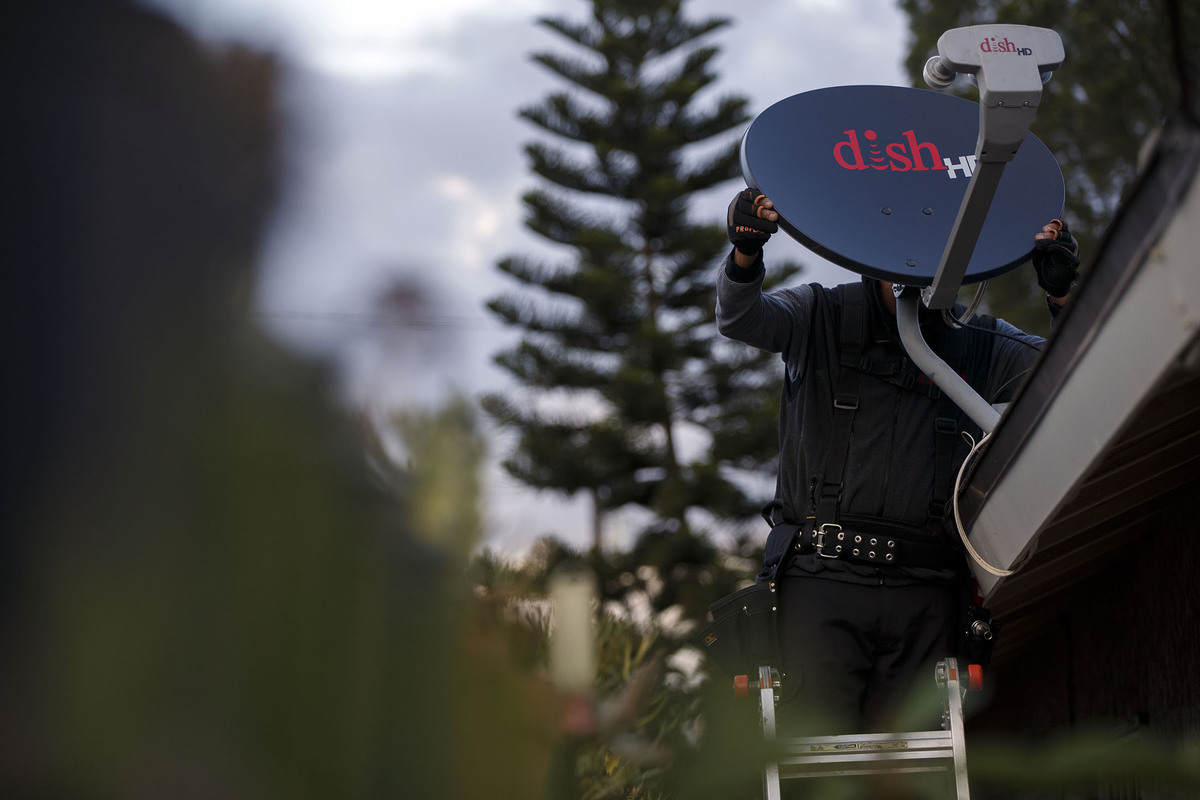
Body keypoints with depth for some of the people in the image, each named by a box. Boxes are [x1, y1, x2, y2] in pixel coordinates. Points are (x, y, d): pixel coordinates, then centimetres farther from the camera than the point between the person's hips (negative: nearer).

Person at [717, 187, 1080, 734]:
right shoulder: (820, 317, 7)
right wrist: (746, 254, -31)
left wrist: (1062, 296, -12)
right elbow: (739, 317, -8)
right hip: (822, 578, -2)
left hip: (923, 591, 2)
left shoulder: (977, 345, 13)